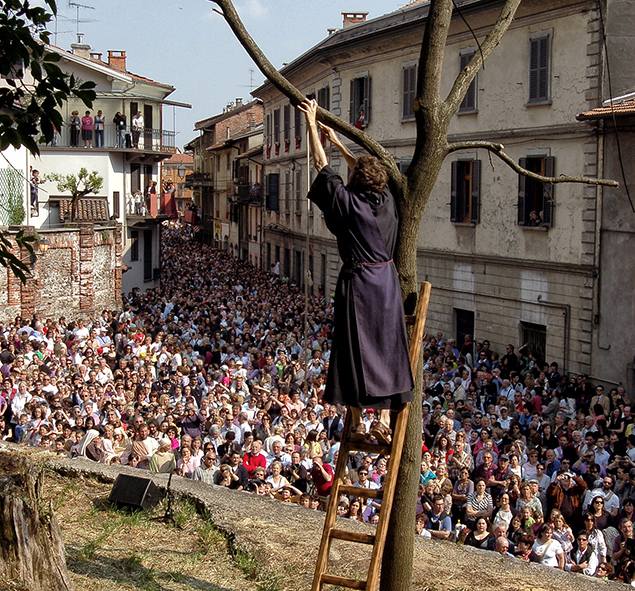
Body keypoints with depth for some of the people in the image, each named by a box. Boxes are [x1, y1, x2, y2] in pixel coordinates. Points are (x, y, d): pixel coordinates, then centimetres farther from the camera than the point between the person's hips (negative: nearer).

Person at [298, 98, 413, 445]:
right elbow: (367, 170, 21)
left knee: (355, 351, 2)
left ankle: (357, 424, 4)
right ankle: (384, 420, 6)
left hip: (358, 283, -5)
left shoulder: (348, 201, -10)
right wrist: (336, 142, 31)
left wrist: (311, 124, 8)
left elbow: (322, 166, -2)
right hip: (387, 283, 5)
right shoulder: (386, 200, 4)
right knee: (385, 349, 8)